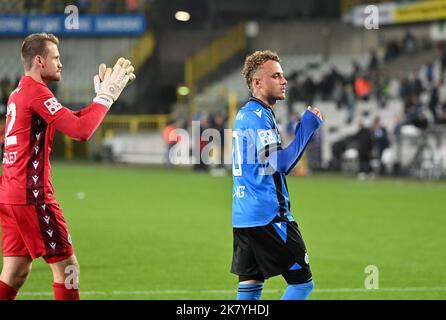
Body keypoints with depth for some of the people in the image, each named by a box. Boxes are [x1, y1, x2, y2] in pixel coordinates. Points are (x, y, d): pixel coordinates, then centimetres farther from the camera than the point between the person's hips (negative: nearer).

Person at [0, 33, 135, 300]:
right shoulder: (36, 92, -12)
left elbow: (72, 120, 23)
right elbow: (81, 130, -20)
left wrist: (104, 95, 13)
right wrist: (106, 96, -9)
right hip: (31, 197, -10)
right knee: (67, 267, -3)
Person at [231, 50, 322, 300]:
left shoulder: (245, 114, 18)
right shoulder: (258, 116, -12)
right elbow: (278, 163, -21)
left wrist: (307, 127, 12)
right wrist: (307, 127, -15)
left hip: (243, 217, 10)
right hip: (267, 216, -10)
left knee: (250, 287, 8)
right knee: (302, 282, -3)